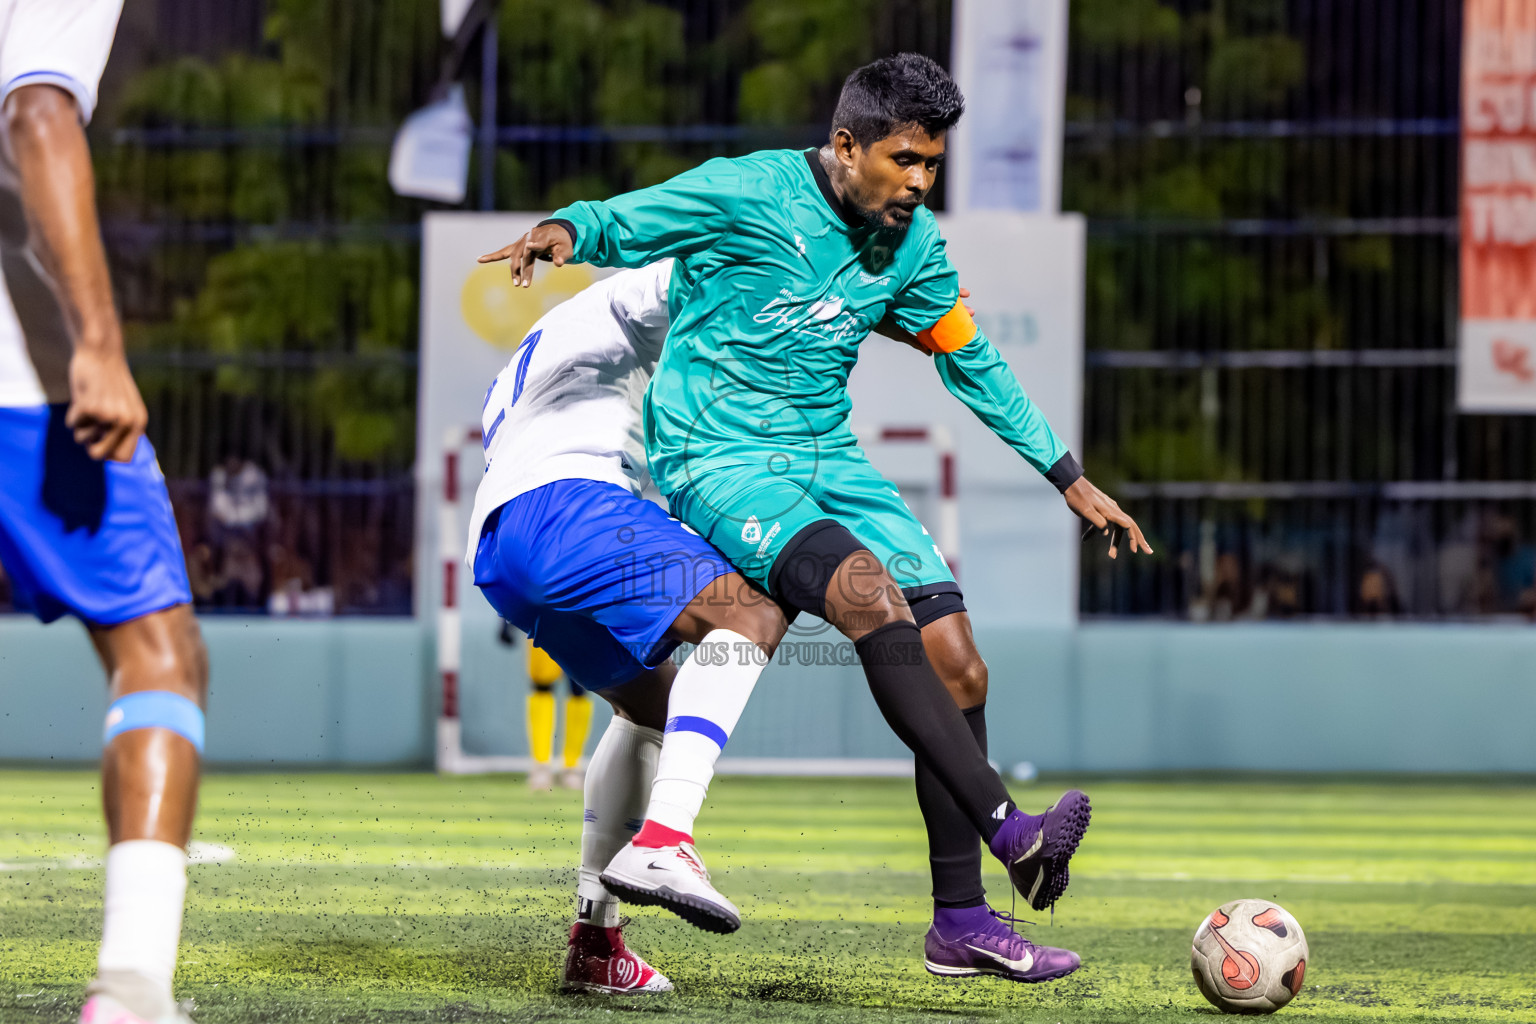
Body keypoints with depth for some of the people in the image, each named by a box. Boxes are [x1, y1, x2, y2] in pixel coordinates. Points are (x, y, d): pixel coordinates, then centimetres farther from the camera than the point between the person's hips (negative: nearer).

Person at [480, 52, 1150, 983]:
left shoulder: (913, 242, 7)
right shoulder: (745, 193, -11)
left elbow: (973, 363, 18)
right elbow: (619, 226, -7)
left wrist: (1071, 478, 19)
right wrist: (560, 232, -31)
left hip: (829, 457, 7)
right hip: (719, 460, -7)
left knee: (959, 666, -5)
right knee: (867, 590, -32)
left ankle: (961, 922, 5)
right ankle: (1011, 834, -36)